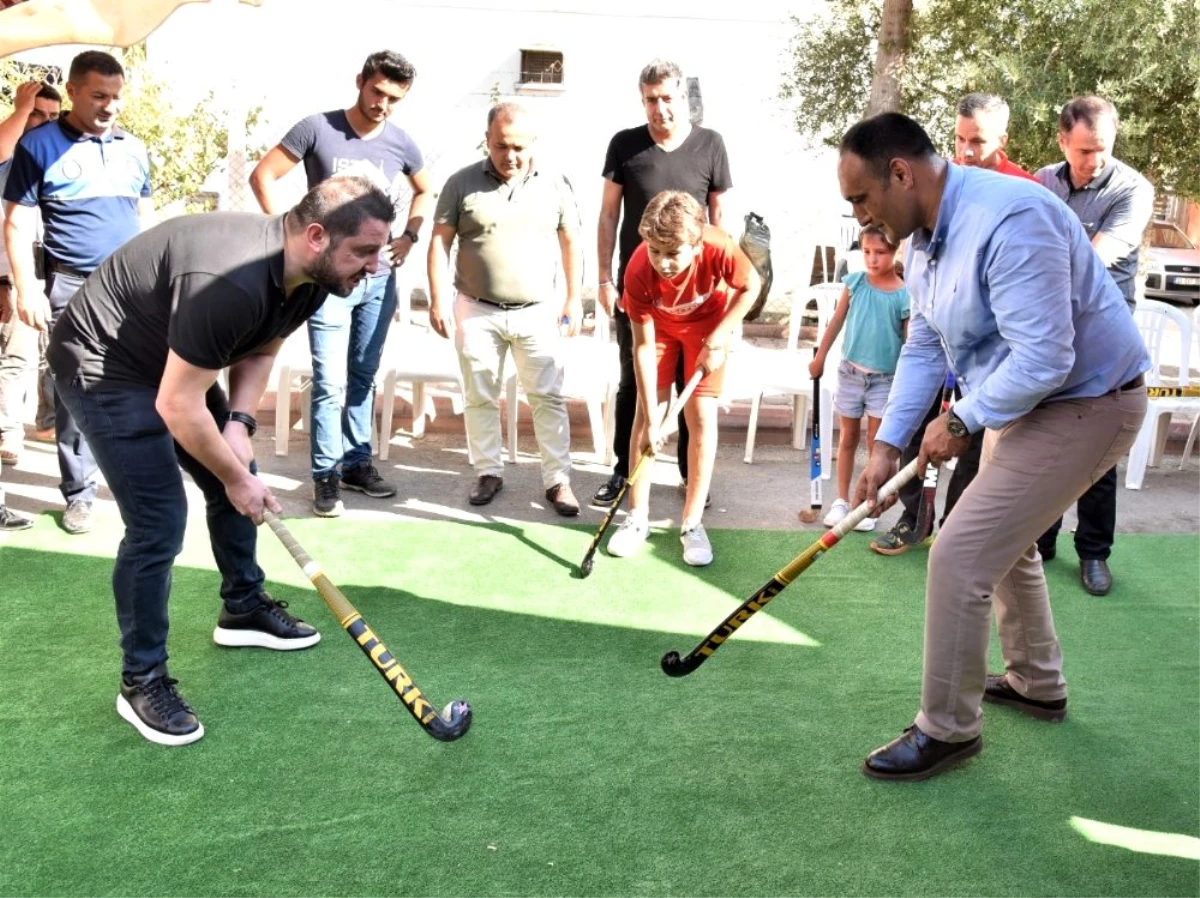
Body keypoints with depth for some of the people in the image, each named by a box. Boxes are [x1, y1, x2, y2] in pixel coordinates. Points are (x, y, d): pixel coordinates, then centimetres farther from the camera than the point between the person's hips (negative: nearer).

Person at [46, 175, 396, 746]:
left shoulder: (313, 276, -9)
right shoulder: (231, 283, -38)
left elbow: (261, 350, 8)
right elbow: (176, 406, -31)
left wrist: (239, 423, -8)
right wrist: (234, 476, -17)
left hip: (176, 365, 9)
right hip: (101, 367, -9)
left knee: (235, 484, 15)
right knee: (158, 522, -13)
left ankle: (243, 610, 38)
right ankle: (141, 682, 4)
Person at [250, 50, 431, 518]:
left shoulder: (401, 144, 4)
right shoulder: (317, 129, -7)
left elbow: (425, 191, 22)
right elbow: (263, 176, -3)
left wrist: (410, 236, 8)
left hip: (379, 279, 4)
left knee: (364, 377, 13)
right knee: (330, 382, -6)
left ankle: (357, 462, 24)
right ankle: (326, 474, 5)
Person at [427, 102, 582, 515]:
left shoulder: (554, 184, 1)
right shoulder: (462, 183, -3)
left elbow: (571, 243, 7)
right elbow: (440, 242, -1)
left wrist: (574, 299, 4)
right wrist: (438, 300, -7)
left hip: (537, 312, 0)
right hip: (477, 311, 0)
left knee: (548, 398, 2)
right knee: (480, 398, 8)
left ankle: (557, 479, 9)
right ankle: (489, 472, 22)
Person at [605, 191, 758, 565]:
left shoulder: (719, 248, -37)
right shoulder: (638, 272, -34)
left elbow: (751, 285, -15)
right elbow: (643, 347, -26)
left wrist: (717, 340, -20)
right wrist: (651, 419, -26)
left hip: (708, 324, 0)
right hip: (660, 325, 1)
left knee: (701, 415, -8)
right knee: (645, 412, -4)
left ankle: (692, 523, 1)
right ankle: (637, 517, 7)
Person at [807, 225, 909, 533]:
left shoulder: (904, 296, -11)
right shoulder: (854, 282, -4)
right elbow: (837, 322, 5)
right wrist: (819, 358, 8)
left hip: (885, 379, -2)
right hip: (850, 372, 3)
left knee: (877, 444, 4)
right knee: (847, 439, 12)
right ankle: (841, 501, 21)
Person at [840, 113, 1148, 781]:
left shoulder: (1009, 222, -31)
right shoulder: (925, 238, 1)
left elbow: (1043, 360, -33)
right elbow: (924, 347, 8)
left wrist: (962, 422, -19)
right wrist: (888, 444, 2)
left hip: (1085, 406, -10)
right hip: (1021, 400, 10)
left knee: (961, 556, -12)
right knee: (1007, 539, 24)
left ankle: (949, 730, 6)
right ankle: (1036, 683, 45)